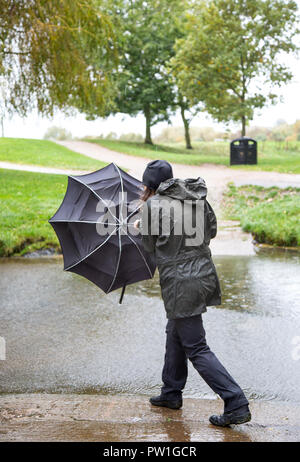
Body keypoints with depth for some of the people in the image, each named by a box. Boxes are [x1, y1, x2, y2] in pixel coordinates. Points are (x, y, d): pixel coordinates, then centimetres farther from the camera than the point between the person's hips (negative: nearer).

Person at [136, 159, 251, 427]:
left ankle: (237, 405, -4)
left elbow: (150, 246, 2)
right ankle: (171, 394, 37)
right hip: (205, 274, 8)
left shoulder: (154, 205, -10)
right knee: (175, 334, 23)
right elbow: (211, 232, 17)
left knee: (196, 348, -1)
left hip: (180, 284, -8)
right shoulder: (199, 198, 7)